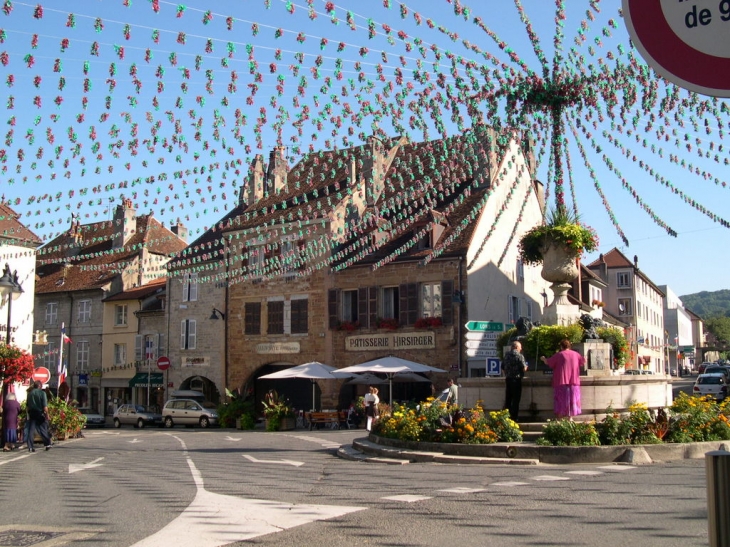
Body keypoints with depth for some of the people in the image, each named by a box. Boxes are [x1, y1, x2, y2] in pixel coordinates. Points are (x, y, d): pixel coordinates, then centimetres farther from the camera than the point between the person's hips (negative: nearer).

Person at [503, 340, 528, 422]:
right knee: (516, 400, 2)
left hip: (508, 379, 5)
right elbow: (524, 368, -15)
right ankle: (514, 417, 2)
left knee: (508, 399, 12)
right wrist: (526, 366, 6)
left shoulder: (506, 355, 5)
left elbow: (503, 367, 10)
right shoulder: (520, 356, -12)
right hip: (516, 380, -5)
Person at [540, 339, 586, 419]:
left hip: (561, 382, -3)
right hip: (574, 382, 3)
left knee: (561, 400, 3)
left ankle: (560, 418, 1)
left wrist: (543, 359, 22)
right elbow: (584, 361, 19)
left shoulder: (559, 355, -5)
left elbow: (548, 362, 1)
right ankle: (570, 417, 6)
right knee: (572, 400, 8)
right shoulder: (576, 354, 4)